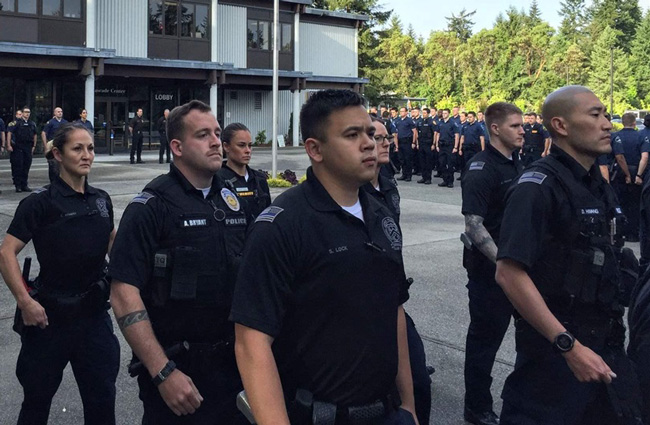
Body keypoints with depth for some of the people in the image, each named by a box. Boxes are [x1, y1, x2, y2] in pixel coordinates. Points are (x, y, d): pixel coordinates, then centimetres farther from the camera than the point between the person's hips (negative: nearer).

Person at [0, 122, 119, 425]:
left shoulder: (101, 199, 5)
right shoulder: (40, 202, -11)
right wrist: (25, 301, -22)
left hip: (94, 312, 4)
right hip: (50, 315, -4)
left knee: (102, 399, 10)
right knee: (38, 397, 13)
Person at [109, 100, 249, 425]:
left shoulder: (231, 201, 7)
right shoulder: (152, 206, -11)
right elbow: (124, 294, -17)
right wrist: (164, 373, -21)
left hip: (234, 362, 6)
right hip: (178, 369, -6)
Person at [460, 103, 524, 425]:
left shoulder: (516, 165, 9)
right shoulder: (481, 169, -17)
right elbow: (473, 224, -23)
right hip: (489, 267, -8)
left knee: (497, 328, 19)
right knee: (485, 334, 4)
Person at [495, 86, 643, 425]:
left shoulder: (599, 185, 10)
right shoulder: (539, 186, -17)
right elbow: (510, 274, -24)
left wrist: (614, 332, 12)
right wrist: (568, 345, -23)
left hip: (605, 343, 8)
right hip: (555, 348, -8)